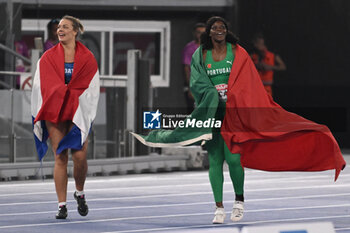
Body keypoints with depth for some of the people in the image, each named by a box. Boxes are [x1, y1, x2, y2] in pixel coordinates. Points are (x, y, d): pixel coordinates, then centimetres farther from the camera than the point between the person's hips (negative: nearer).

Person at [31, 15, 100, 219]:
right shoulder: (49, 57, 7)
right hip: (54, 113, 1)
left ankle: (80, 193, 14)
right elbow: (45, 85, 5)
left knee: (80, 155, -13)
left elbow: (91, 87, 1)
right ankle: (62, 205, -2)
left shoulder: (87, 58, 3)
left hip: (78, 113, -1)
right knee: (60, 158, -5)